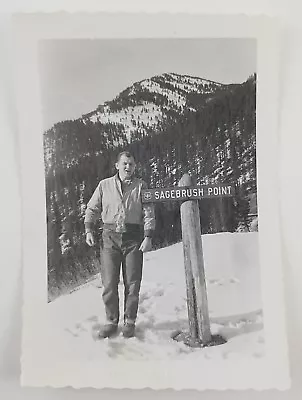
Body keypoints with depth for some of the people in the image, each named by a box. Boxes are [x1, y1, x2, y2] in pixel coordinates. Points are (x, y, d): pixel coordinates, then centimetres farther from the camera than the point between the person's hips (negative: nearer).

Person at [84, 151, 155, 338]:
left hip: (133, 239, -1)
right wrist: (88, 229, 0)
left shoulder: (141, 186, 4)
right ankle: (111, 321, 22)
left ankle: (129, 322, 23)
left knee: (132, 284, 6)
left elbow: (149, 213, -1)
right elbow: (92, 208, 12)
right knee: (109, 283, 4)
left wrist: (148, 237, -10)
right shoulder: (105, 185, 7)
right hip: (110, 238, 1)